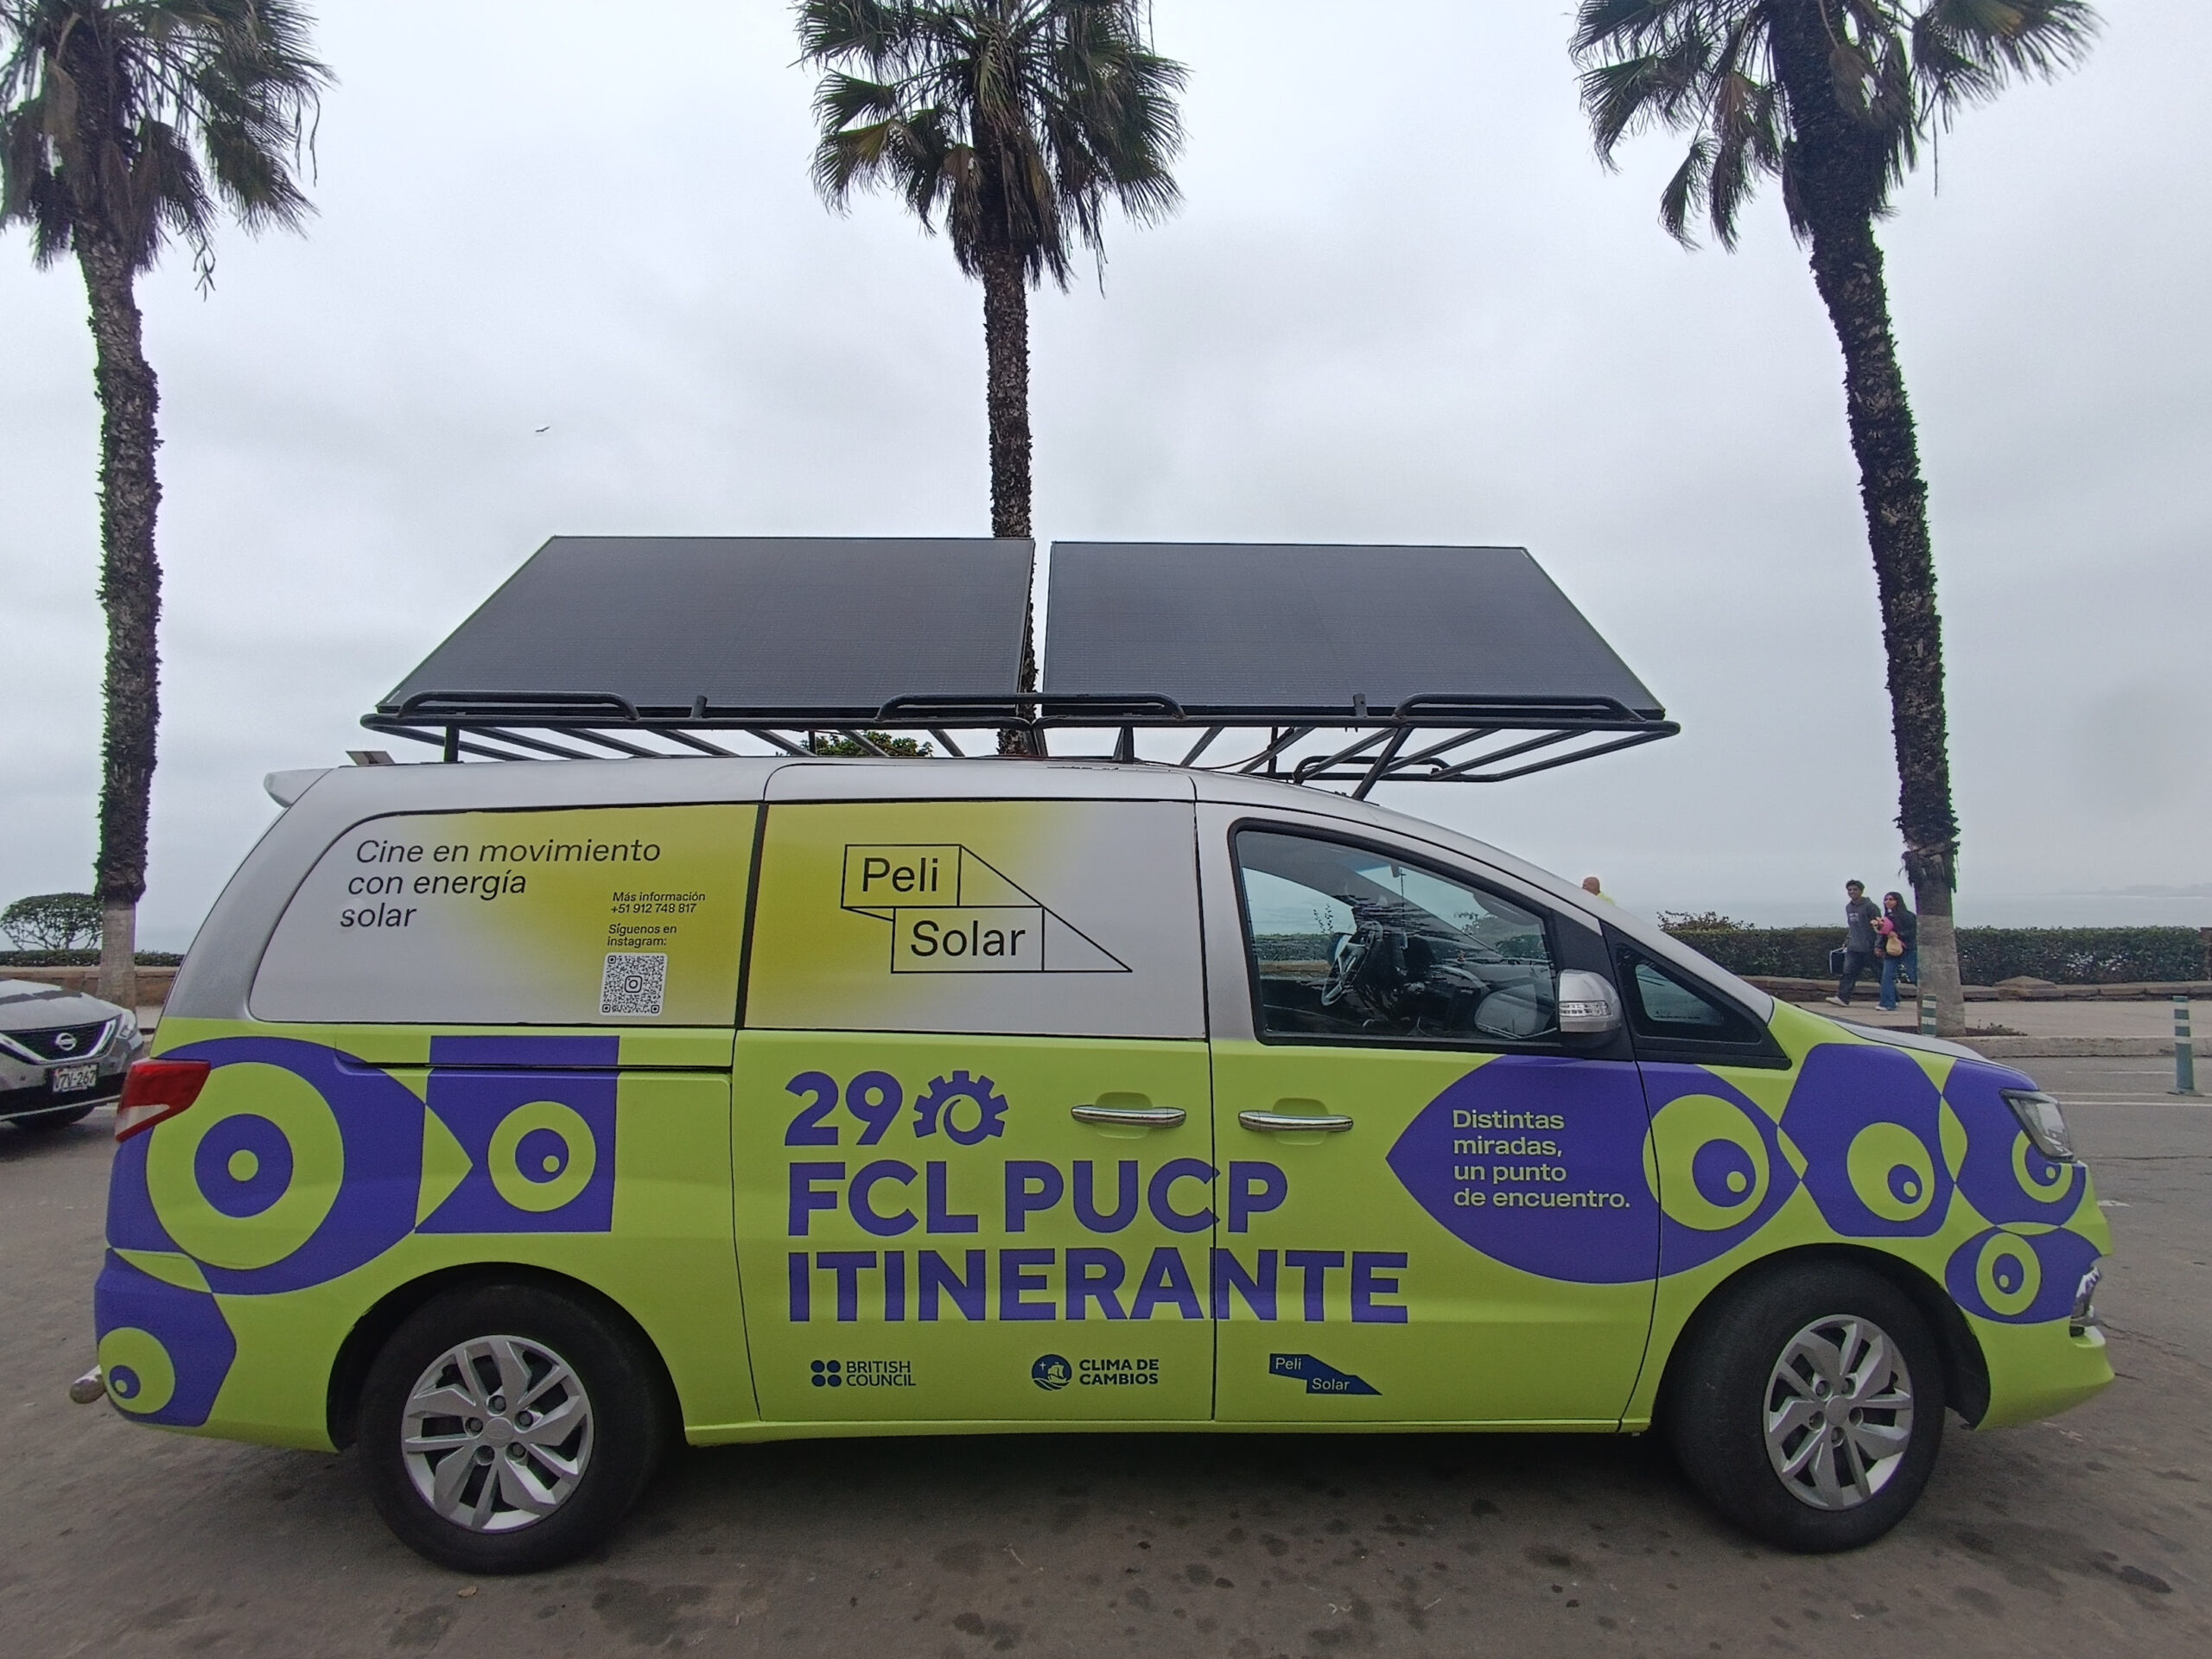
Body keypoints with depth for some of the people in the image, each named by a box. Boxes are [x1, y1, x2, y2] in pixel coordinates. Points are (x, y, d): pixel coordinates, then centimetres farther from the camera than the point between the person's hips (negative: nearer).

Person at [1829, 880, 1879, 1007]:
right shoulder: (1848, 907, 14)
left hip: (1868, 947, -7)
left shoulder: (1869, 906, -10)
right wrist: (1847, 940, 18)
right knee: (1849, 972, -5)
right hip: (1853, 947, 7)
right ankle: (1842, 998, -12)